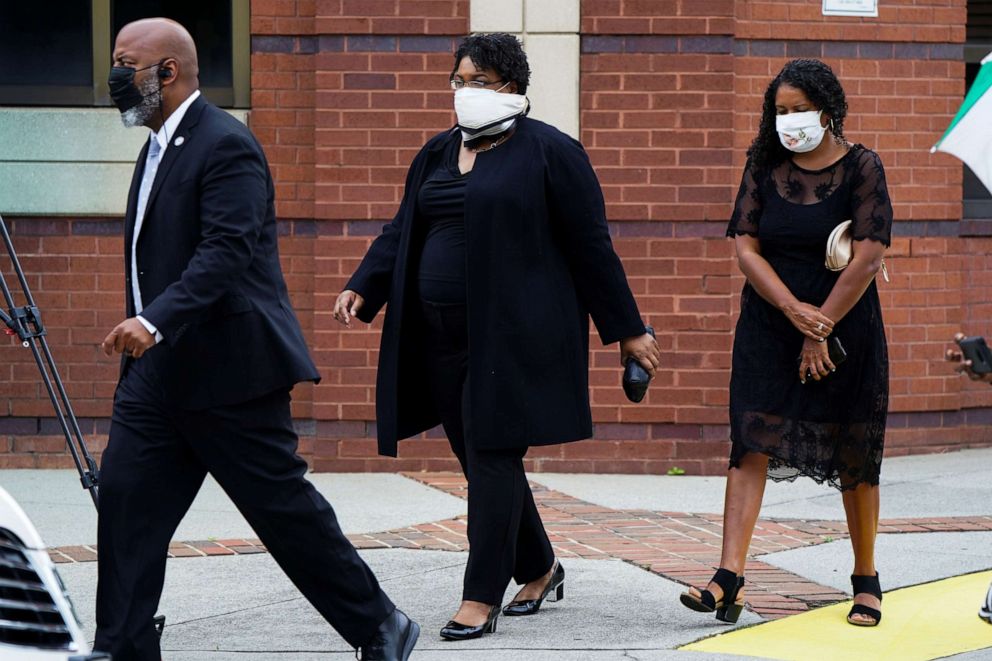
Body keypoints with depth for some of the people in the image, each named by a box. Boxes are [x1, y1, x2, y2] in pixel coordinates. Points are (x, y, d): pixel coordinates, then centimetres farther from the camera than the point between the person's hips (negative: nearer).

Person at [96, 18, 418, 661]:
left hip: (229, 367, -9)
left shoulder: (226, 145, -15)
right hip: (159, 367, 9)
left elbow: (226, 251, -27)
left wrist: (154, 321, -38)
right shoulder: (159, 146, 16)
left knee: (283, 505, -1)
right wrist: (142, 331, 24)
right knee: (125, 498, -1)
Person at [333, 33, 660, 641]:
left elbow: (591, 247, -5)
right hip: (444, 336, 7)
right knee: (481, 459, 11)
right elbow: (403, 232, 17)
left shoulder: (550, 152, -5)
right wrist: (363, 288, 0)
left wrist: (626, 329, -4)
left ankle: (481, 600, -4)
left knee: (492, 457, -9)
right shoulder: (438, 154, 15)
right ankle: (539, 571, 29)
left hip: (513, 334, -7)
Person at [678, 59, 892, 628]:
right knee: (752, 444, -10)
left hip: (846, 327, -2)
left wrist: (821, 328, -12)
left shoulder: (861, 168, -5)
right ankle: (730, 580, -16)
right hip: (769, 327, 2)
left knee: (854, 457, 5)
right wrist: (796, 312, -15)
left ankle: (867, 580, 20)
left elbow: (868, 257, -11)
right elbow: (746, 247, -2)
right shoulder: (765, 166, 5)